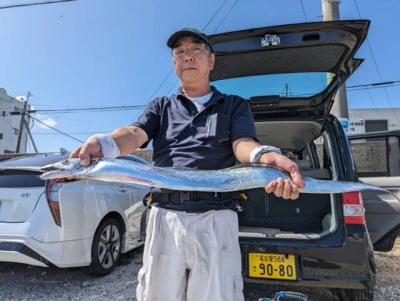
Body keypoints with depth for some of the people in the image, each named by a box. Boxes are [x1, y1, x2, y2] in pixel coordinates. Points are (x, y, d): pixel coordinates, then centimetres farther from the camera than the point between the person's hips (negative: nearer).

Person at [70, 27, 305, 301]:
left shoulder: (235, 106, 14)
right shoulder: (160, 107, 18)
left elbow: (243, 143, -4)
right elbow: (134, 134, -1)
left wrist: (265, 156, -30)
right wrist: (100, 144, -25)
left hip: (216, 219, -1)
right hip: (165, 217, 2)